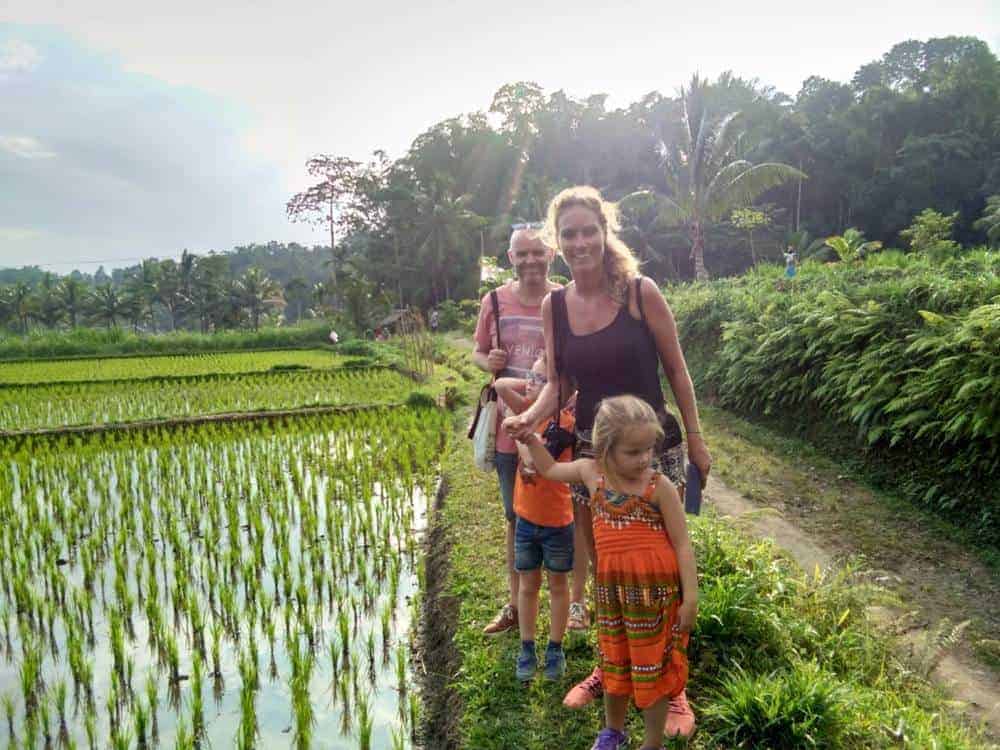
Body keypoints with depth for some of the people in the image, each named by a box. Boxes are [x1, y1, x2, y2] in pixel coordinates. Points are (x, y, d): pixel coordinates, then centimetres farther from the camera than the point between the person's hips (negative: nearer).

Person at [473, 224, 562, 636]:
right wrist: (488, 362, -12)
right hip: (510, 428, 3)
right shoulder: (494, 302, 0)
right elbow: (478, 354, 11)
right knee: (516, 518, 18)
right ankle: (515, 605, 35)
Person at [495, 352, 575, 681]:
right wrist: (532, 386, -9)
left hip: (556, 521, -5)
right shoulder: (532, 408, -3)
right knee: (528, 585, 15)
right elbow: (502, 385, -9)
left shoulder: (563, 422, -19)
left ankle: (555, 649, 28)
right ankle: (527, 649, 28)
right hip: (526, 517, 5)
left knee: (557, 584, 14)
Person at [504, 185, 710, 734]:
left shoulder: (640, 292, -10)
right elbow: (558, 381, 4)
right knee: (603, 569, 15)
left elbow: (676, 369, -3)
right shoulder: (554, 306, 0)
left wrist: (695, 440, 0)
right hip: (590, 448, 4)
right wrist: (530, 417, -16)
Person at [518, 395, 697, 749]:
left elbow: (682, 544, -11)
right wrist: (531, 437, 4)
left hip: (654, 588, -4)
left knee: (652, 666, 11)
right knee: (614, 662, 22)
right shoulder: (591, 472, -4)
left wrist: (690, 597, -12)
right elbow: (550, 470, 15)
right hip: (610, 587, 4)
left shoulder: (660, 487, -15)